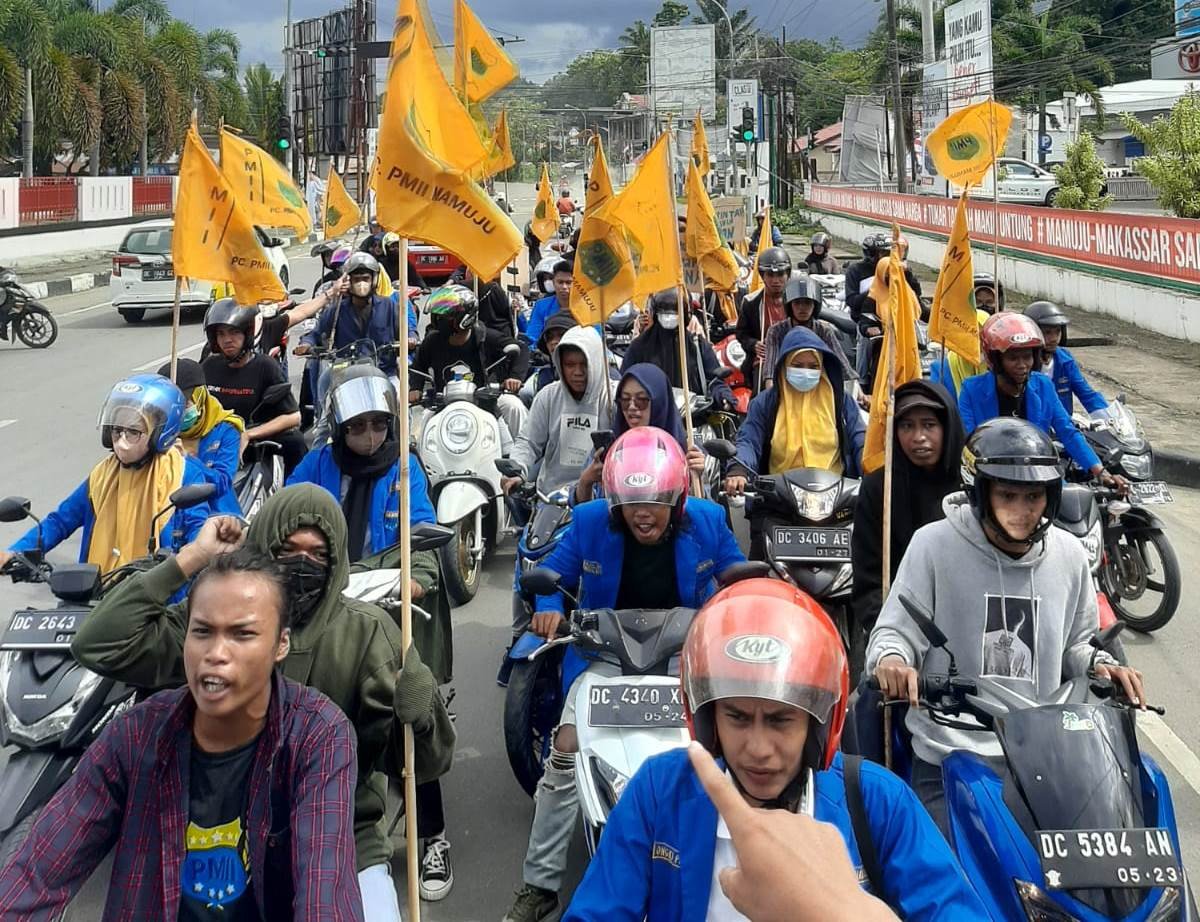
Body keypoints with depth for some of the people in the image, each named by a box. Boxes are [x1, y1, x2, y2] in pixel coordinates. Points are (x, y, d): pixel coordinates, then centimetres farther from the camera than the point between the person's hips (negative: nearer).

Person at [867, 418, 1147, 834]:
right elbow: (894, 630, -3)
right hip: (949, 756, -4)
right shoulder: (935, 544, -6)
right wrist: (891, 659, -25)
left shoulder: (1069, 555, 9)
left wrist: (1099, 664, 0)